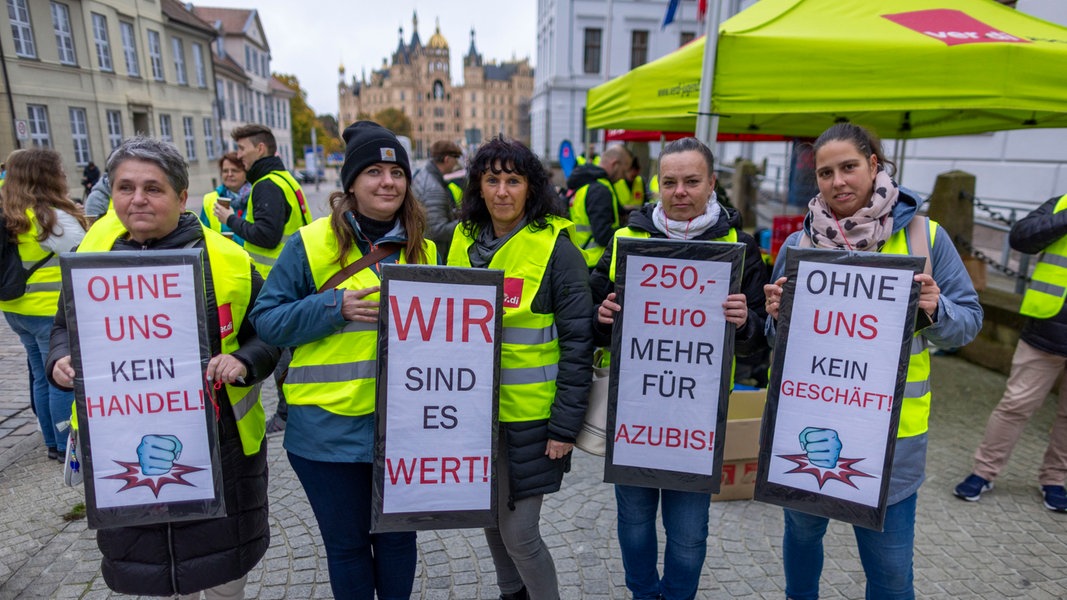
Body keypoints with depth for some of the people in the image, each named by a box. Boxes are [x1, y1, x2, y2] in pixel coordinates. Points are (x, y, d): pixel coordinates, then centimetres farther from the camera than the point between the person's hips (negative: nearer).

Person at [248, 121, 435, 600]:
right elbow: (266, 319, -7)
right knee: (346, 543, 16)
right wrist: (335, 308, -20)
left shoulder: (422, 250, 4)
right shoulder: (312, 244, -7)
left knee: (398, 536, 20)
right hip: (329, 427, -2)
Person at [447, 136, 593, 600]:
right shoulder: (463, 240, 3)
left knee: (518, 534, 1)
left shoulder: (556, 250, -12)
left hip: (529, 417, -5)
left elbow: (577, 344, -12)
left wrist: (565, 426, -13)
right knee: (490, 519, 19)